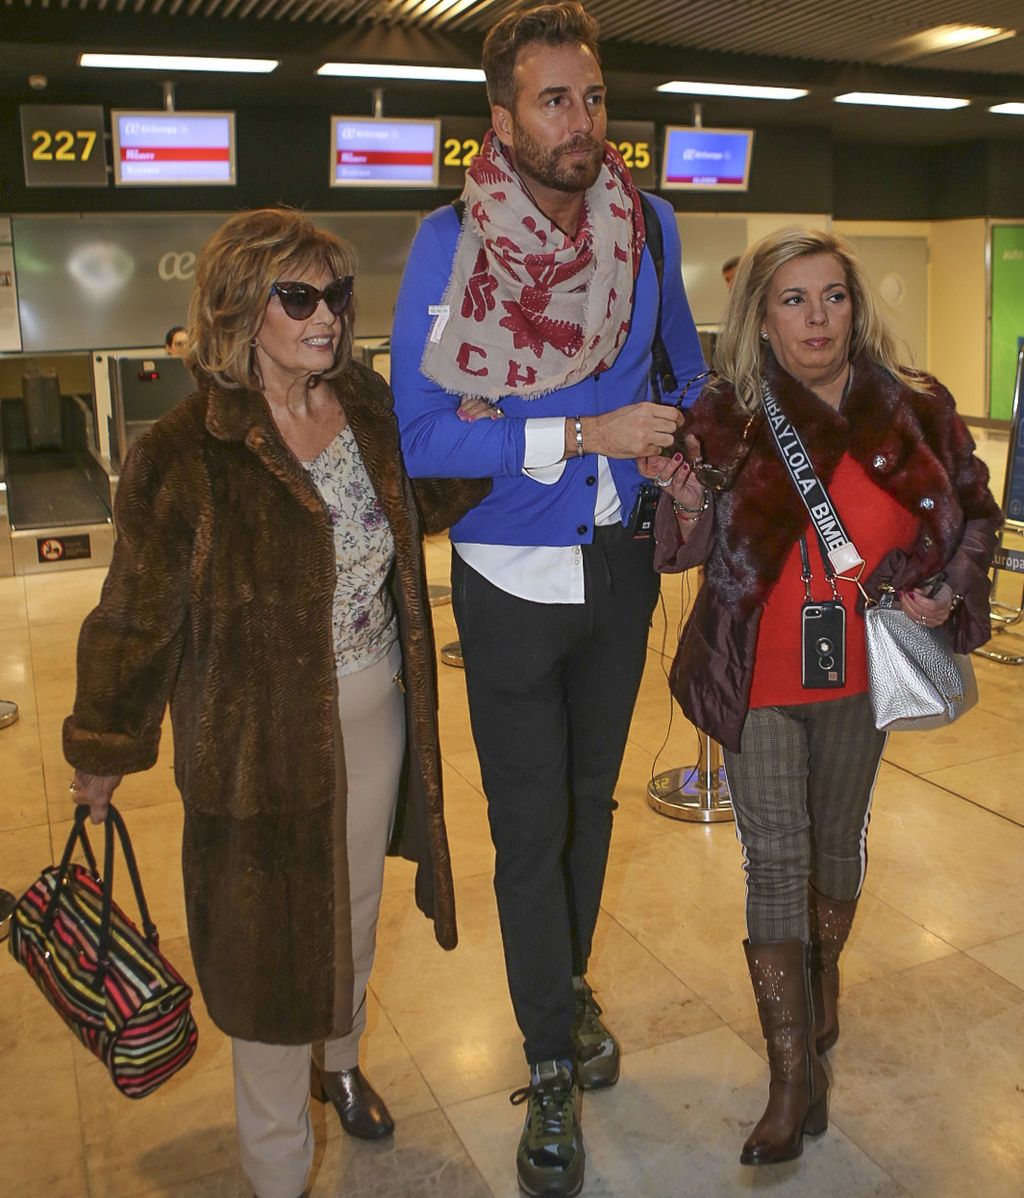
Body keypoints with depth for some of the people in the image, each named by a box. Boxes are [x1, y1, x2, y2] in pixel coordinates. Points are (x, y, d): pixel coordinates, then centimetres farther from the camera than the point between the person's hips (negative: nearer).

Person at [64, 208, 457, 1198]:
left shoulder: (369, 403, -1)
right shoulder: (183, 456, -18)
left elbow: (432, 496, 22)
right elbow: (137, 618, -10)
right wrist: (104, 751, 0)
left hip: (376, 713, 6)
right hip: (265, 736, -5)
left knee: (356, 910, 25)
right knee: (272, 942, 11)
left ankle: (339, 1062, 57)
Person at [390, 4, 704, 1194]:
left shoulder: (645, 222, -2)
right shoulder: (449, 242, -14)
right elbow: (418, 432, -20)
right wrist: (582, 435, -24)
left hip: (620, 562, 4)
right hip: (513, 575, -4)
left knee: (590, 803, 19)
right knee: (530, 829, 3)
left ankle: (565, 988, 42)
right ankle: (552, 1065, 23)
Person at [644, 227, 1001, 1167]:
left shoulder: (916, 410, -2)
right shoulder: (725, 416, -6)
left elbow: (976, 513, 10)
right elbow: (694, 553, -5)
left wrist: (950, 594, -6)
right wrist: (686, 495, -26)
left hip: (860, 675, 3)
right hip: (757, 681, -2)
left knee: (838, 841, 20)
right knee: (775, 862, -1)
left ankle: (822, 974, 49)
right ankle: (796, 1079, 12)